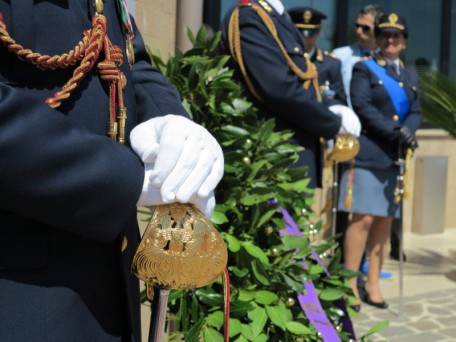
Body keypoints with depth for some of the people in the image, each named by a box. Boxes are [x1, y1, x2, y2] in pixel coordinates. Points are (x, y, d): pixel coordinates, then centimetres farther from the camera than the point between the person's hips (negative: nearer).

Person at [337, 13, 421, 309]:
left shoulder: (411, 77, 19)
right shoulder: (364, 68, 2)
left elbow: (416, 113, 10)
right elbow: (362, 106, -11)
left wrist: (407, 131, -13)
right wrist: (395, 132, -19)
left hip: (395, 158, 6)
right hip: (368, 154, -6)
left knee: (385, 221, 7)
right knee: (364, 218, -8)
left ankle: (373, 285, 16)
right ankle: (350, 285, 2)